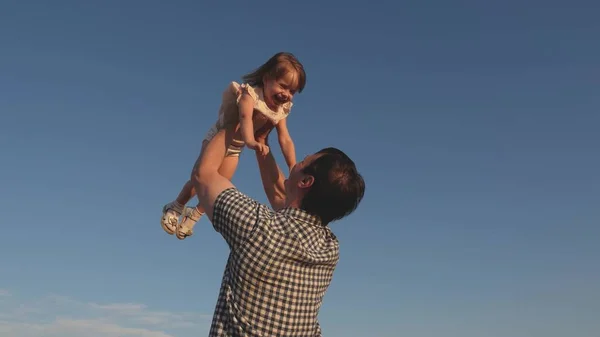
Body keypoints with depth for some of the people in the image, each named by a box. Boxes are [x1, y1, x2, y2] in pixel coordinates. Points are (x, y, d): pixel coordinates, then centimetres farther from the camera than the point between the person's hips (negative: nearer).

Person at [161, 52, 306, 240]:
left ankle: (194, 215, 25)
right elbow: (245, 118, -51)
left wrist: (293, 167, -31)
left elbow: (286, 140, -18)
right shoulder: (250, 94, -32)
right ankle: (175, 207, 16)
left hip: (234, 149, 5)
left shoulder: (281, 111, -14)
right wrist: (251, 141, -71)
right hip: (218, 138, -5)